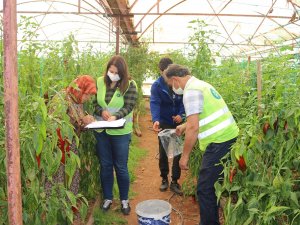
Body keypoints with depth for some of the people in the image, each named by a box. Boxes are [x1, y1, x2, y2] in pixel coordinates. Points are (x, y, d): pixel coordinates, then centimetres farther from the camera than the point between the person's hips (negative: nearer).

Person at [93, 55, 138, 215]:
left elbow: (128, 106, -16)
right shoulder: (99, 82, 1)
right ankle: (107, 198, 30)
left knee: (121, 167, 6)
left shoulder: (129, 85, -8)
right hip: (101, 131, 3)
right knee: (105, 165, 13)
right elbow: (93, 103, 4)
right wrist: (101, 112, -17)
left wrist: (115, 116, -32)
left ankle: (124, 199, 25)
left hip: (120, 132, -3)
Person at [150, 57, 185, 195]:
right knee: (163, 153, 7)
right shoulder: (156, 85, -10)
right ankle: (164, 179, 26)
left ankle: (174, 181, 18)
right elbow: (154, 103, -23)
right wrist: (155, 120, -39)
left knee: (178, 152, 5)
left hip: (178, 123, 1)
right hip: (164, 124, -1)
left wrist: (181, 114, -21)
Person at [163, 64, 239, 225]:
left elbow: (194, 128, -20)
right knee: (213, 185, 20)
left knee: (205, 189, -2)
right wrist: (184, 126, 39)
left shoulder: (191, 91, -13)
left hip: (219, 142, -10)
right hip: (229, 138, 10)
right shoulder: (200, 84, 18)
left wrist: (184, 156, -12)